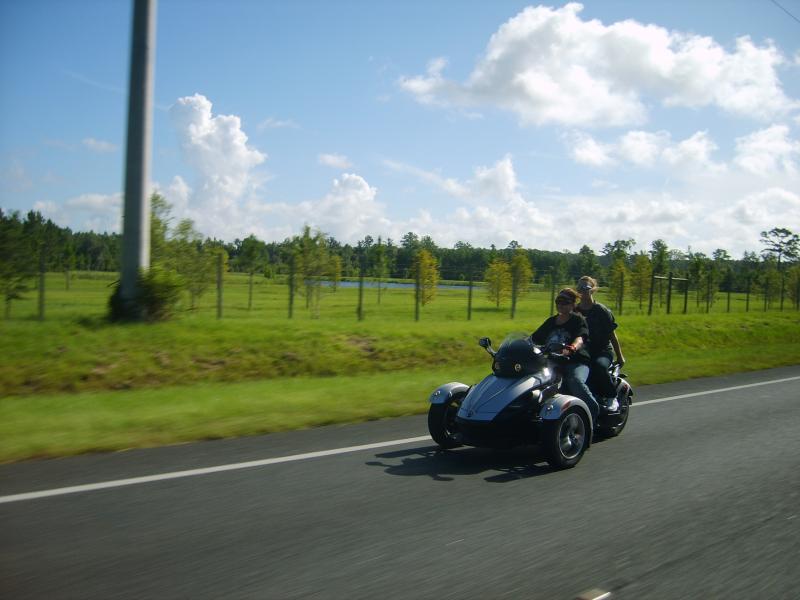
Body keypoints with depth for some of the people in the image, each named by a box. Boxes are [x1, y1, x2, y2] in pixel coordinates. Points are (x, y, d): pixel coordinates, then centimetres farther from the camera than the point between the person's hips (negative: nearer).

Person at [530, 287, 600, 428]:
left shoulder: (578, 320, 3)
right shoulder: (550, 322, 22)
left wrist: (572, 348, -40)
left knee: (575, 381, -38)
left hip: (576, 362, -5)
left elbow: (580, 338, -17)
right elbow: (533, 339, 19)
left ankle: (595, 412, -23)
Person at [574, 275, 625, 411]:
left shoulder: (602, 310, -3)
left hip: (602, 351, -4)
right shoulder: (575, 311, 9)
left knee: (599, 365, -37)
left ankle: (612, 397, -16)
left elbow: (612, 334, 1)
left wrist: (619, 356, 3)